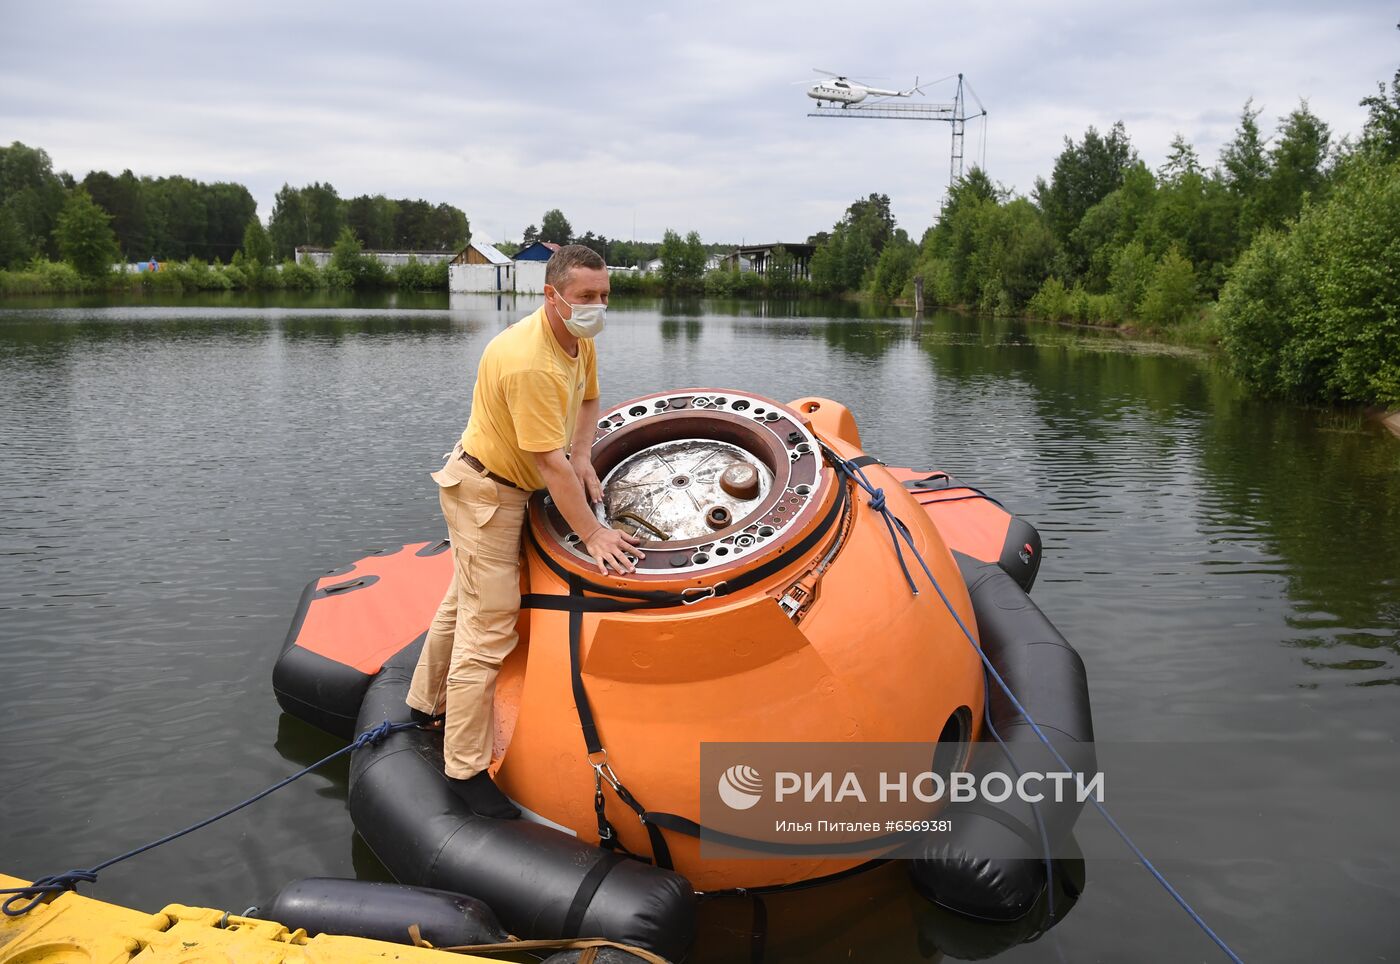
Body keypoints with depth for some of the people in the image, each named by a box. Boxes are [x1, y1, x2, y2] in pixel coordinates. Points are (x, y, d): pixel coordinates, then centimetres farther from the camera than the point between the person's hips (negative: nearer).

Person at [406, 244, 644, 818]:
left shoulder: (581, 340, -2)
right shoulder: (528, 362, -32)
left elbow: (588, 399, 16)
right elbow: (550, 462, -32)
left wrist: (582, 459, -1)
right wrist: (592, 535, -28)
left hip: (505, 486, 10)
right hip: (484, 491, -10)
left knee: (465, 601, 25)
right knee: (488, 626, -8)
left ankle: (427, 705, 45)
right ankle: (465, 768, 2)